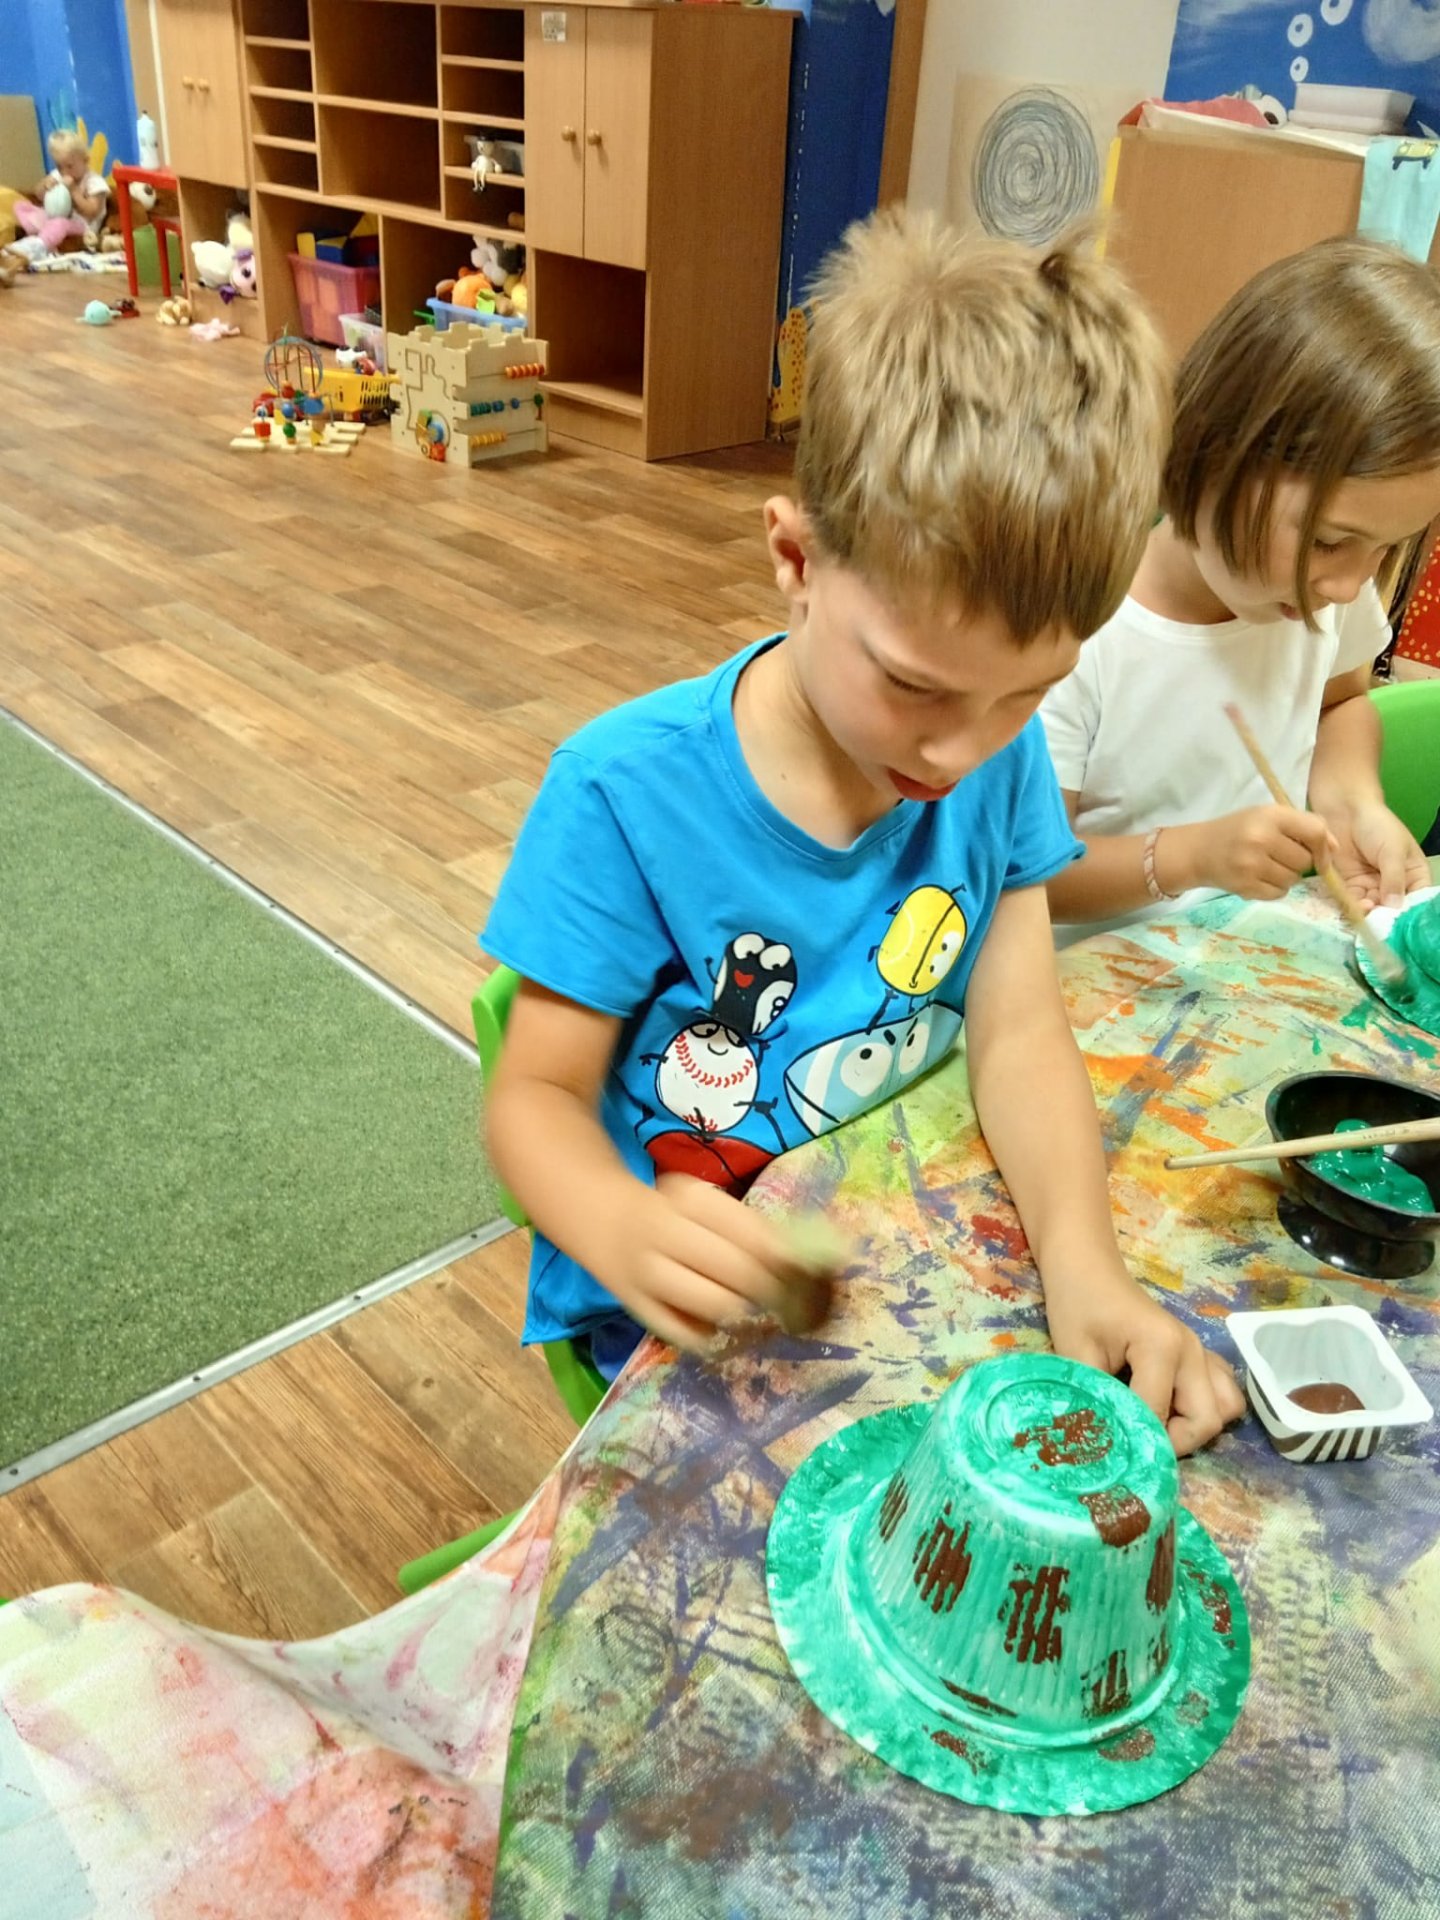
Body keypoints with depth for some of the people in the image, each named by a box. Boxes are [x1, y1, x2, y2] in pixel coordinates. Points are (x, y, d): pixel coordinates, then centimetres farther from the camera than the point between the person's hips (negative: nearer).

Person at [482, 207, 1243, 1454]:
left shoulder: (1002, 759, -7)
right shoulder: (627, 793, -22)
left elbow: (1020, 1027, -10)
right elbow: (537, 1093, -15)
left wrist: (1080, 1254, -29)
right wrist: (623, 1230, -37)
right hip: (681, 1319, -4)